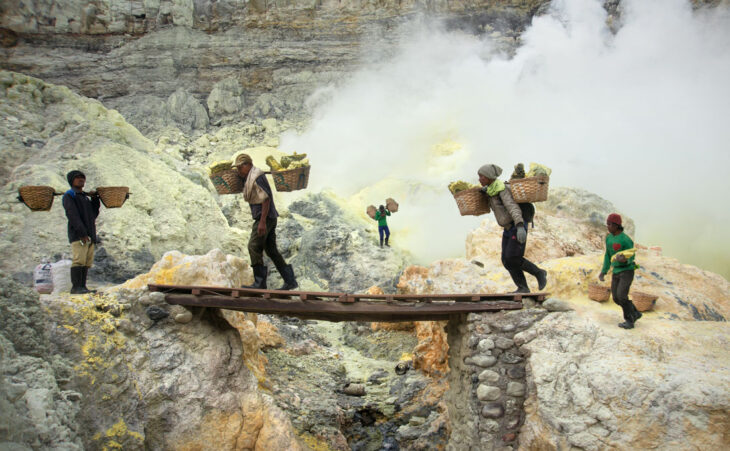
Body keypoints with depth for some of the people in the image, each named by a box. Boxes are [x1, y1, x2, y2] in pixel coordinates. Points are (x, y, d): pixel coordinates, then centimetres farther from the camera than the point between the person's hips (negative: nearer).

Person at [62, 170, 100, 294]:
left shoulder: (86, 197, 25)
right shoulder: (69, 196, 0)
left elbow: (94, 214, 21)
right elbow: (73, 216, -11)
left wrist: (95, 199, 10)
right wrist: (82, 233, -20)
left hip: (90, 235, 8)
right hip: (77, 235, -8)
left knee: (87, 262, 4)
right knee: (79, 260, -14)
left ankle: (83, 286, 6)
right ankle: (76, 287, -13)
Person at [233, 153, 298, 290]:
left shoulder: (256, 177, -14)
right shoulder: (248, 178, 17)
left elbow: (266, 198, -21)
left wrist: (262, 222, -25)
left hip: (265, 217, -10)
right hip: (269, 218, 10)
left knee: (254, 247, -11)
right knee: (271, 250, 9)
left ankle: (260, 282, -9)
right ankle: (290, 281, 11)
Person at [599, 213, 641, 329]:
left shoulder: (626, 240, -20)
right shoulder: (609, 237, 4)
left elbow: (630, 258, -13)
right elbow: (608, 255, 13)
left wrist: (624, 259, -38)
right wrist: (603, 272, 9)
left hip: (627, 271, -7)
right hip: (616, 272, 7)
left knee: (621, 296, -18)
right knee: (616, 298, 5)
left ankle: (629, 321, -2)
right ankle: (635, 313, 26)